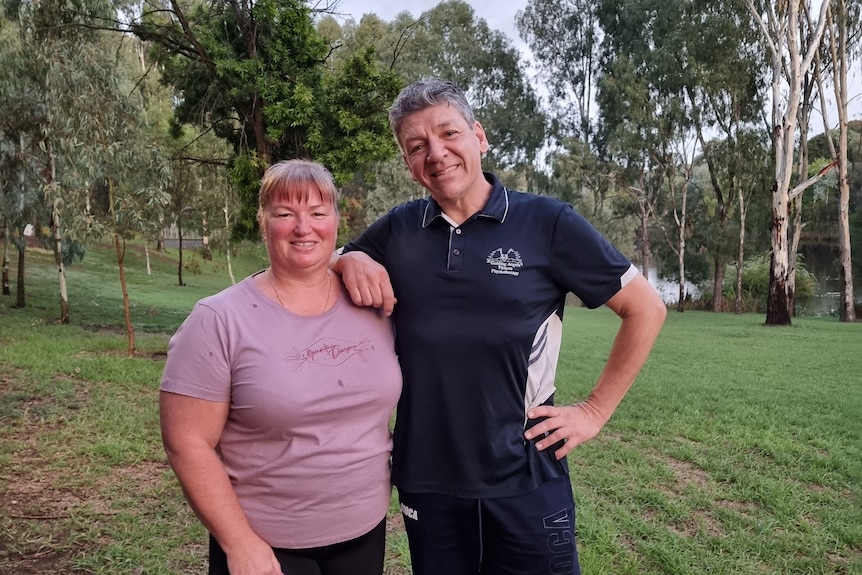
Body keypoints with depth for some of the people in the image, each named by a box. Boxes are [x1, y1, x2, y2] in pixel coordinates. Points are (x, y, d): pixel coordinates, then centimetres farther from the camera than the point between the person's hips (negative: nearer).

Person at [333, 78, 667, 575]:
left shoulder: (546, 222, -7)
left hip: (525, 483, -2)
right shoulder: (398, 230, 2)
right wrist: (350, 260, -8)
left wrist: (595, 411, -4)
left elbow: (646, 309, -1)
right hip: (424, 482, 3)